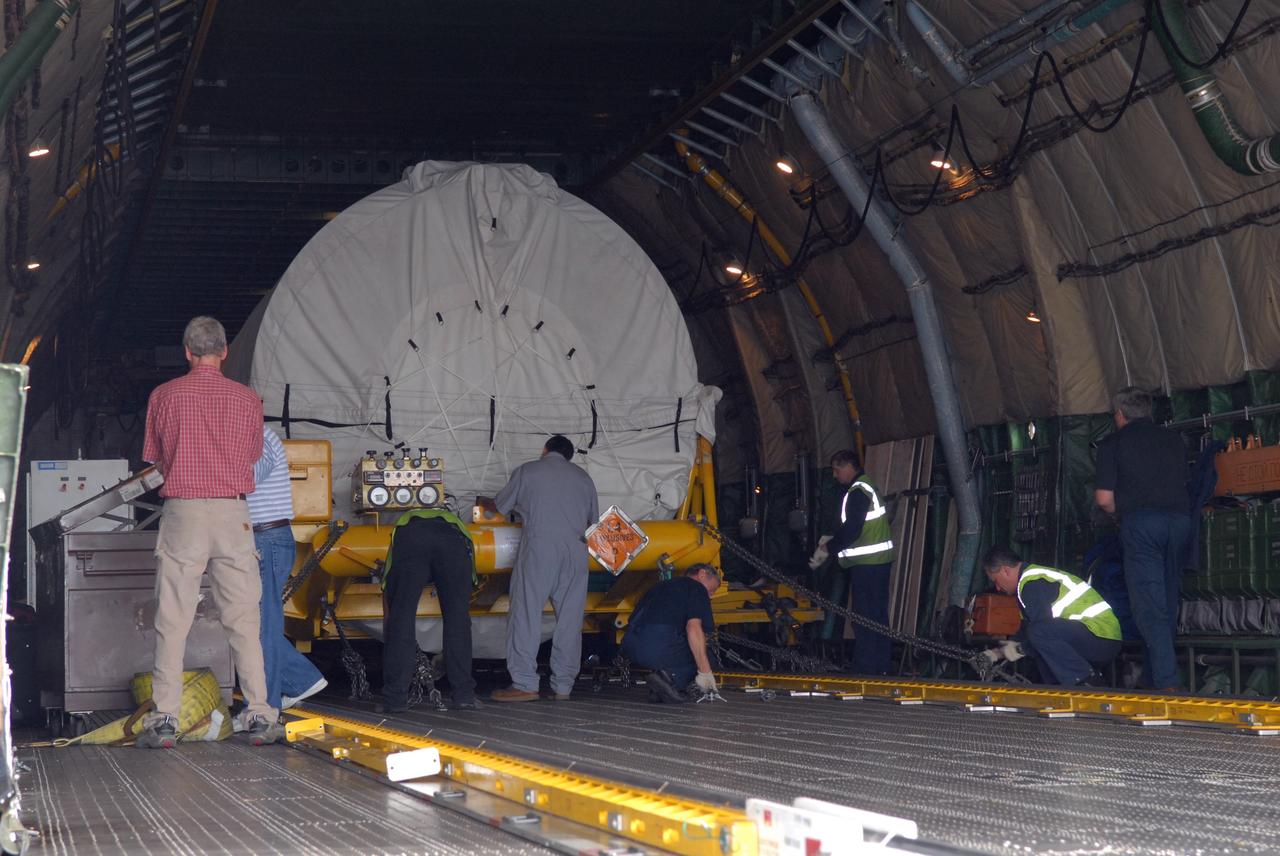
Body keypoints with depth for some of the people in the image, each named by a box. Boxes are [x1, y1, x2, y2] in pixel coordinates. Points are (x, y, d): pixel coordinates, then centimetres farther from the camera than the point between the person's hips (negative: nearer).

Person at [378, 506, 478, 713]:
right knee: (457, 618, 14)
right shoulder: (455, 524, 48)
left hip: (409, 538, -1)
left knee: (400, 618, 10)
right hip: (453, 539, 1)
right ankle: (463, 695, 14)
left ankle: (395, 697, 8)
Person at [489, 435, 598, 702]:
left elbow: (500, 507, 18)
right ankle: (563, 686, 4)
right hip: (576, 550, 4)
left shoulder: (527, 471, 10)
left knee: (526, 614, -3)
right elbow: (594, 519, 25)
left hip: (539, 546, -4)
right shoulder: (582, 477, 20)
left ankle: (524, 684, -10)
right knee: (570, 619, 5)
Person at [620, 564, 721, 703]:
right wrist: (705, 672, -7)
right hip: (660, 645, -8)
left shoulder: (663, 586, 32)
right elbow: (693, 628, -8)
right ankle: (669, 677, -10)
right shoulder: (697, 588, 8)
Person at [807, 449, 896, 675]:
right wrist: (832, 541, 17)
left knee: (865, 616, -8)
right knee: (878, 615, 13)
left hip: (867, 563, -10)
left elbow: (851, 530, -20)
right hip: (880, 561, 10)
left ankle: (865, 669, -7)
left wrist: (827, 548, -8)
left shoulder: (857, 491, -14)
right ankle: (881, 667, 18)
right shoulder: (867, 487, 18)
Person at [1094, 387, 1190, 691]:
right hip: (1179, 518, 5)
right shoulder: (1174, 440, 19)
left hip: (1140, 522, -5)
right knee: (1167, 604, 13)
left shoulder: (1112, 443, 5)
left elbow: (1104, 498, 0)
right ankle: (1154, 677, 17)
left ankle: (1166, 683, -17)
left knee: (1149, 608, -7)